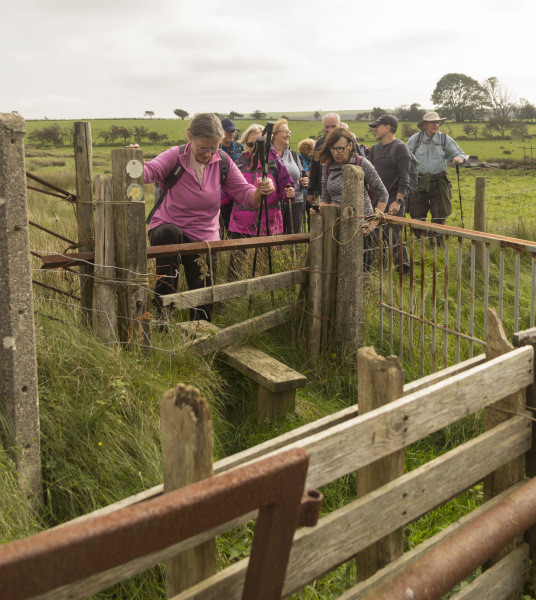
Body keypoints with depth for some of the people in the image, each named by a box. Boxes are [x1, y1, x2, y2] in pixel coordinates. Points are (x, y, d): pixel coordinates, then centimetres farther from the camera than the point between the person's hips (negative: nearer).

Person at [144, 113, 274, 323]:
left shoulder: (223, 162, -4)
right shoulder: (175, 157, -13)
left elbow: (245, 195, -6)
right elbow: (148, 172, -31)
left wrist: (259, 192, -29)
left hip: (205, 239, 3)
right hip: (167, 232, -2)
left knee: (203, 309, 1)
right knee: (169, 233, -40)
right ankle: (163, 305, -28)